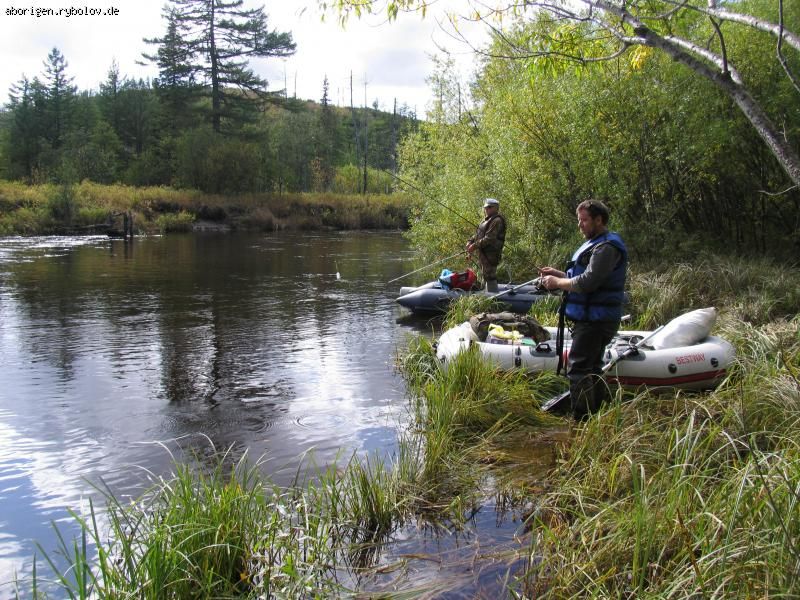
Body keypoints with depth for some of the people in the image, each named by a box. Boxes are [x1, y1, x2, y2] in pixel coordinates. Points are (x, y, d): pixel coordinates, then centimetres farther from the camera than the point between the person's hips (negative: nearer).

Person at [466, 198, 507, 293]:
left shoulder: (497, 221, -15)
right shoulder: (487, 220, 18)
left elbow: (489, 238, -23)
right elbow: (478, 234, 20)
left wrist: (475, 246, -21)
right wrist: (470, 241, 3)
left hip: (490, 254, -10)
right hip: (484, 253, 10)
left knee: (490, 276, -10)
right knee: (487, 276, 18)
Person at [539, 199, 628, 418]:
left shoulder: (606, 247, -18)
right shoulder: (596, 244, 17)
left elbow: (588, 282, -26)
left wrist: (557, 282, -14)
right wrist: (558, 274, 8)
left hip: (595, 320, -11)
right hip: (591, 318, 11)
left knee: (577, 369, -12)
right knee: (591, 367, 20)